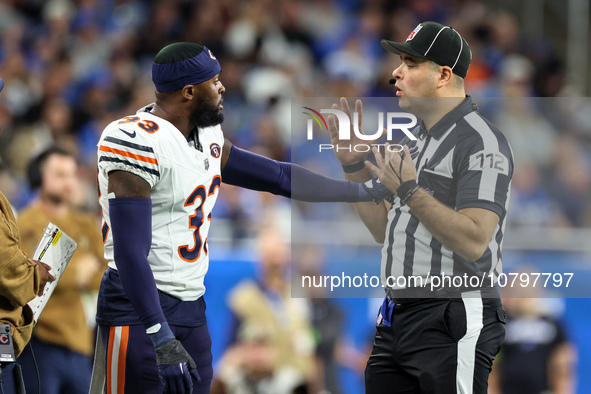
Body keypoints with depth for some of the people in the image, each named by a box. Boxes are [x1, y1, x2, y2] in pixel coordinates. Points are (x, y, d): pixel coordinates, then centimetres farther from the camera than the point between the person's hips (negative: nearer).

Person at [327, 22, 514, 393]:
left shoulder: (481, 143, -12)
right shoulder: (416, 141, 18)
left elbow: (473, 242, -23)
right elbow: (384, 231, 22)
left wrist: (409, 191, -22)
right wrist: (355, 167, 15)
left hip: (451, 325, -9)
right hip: (396, 318, 9)